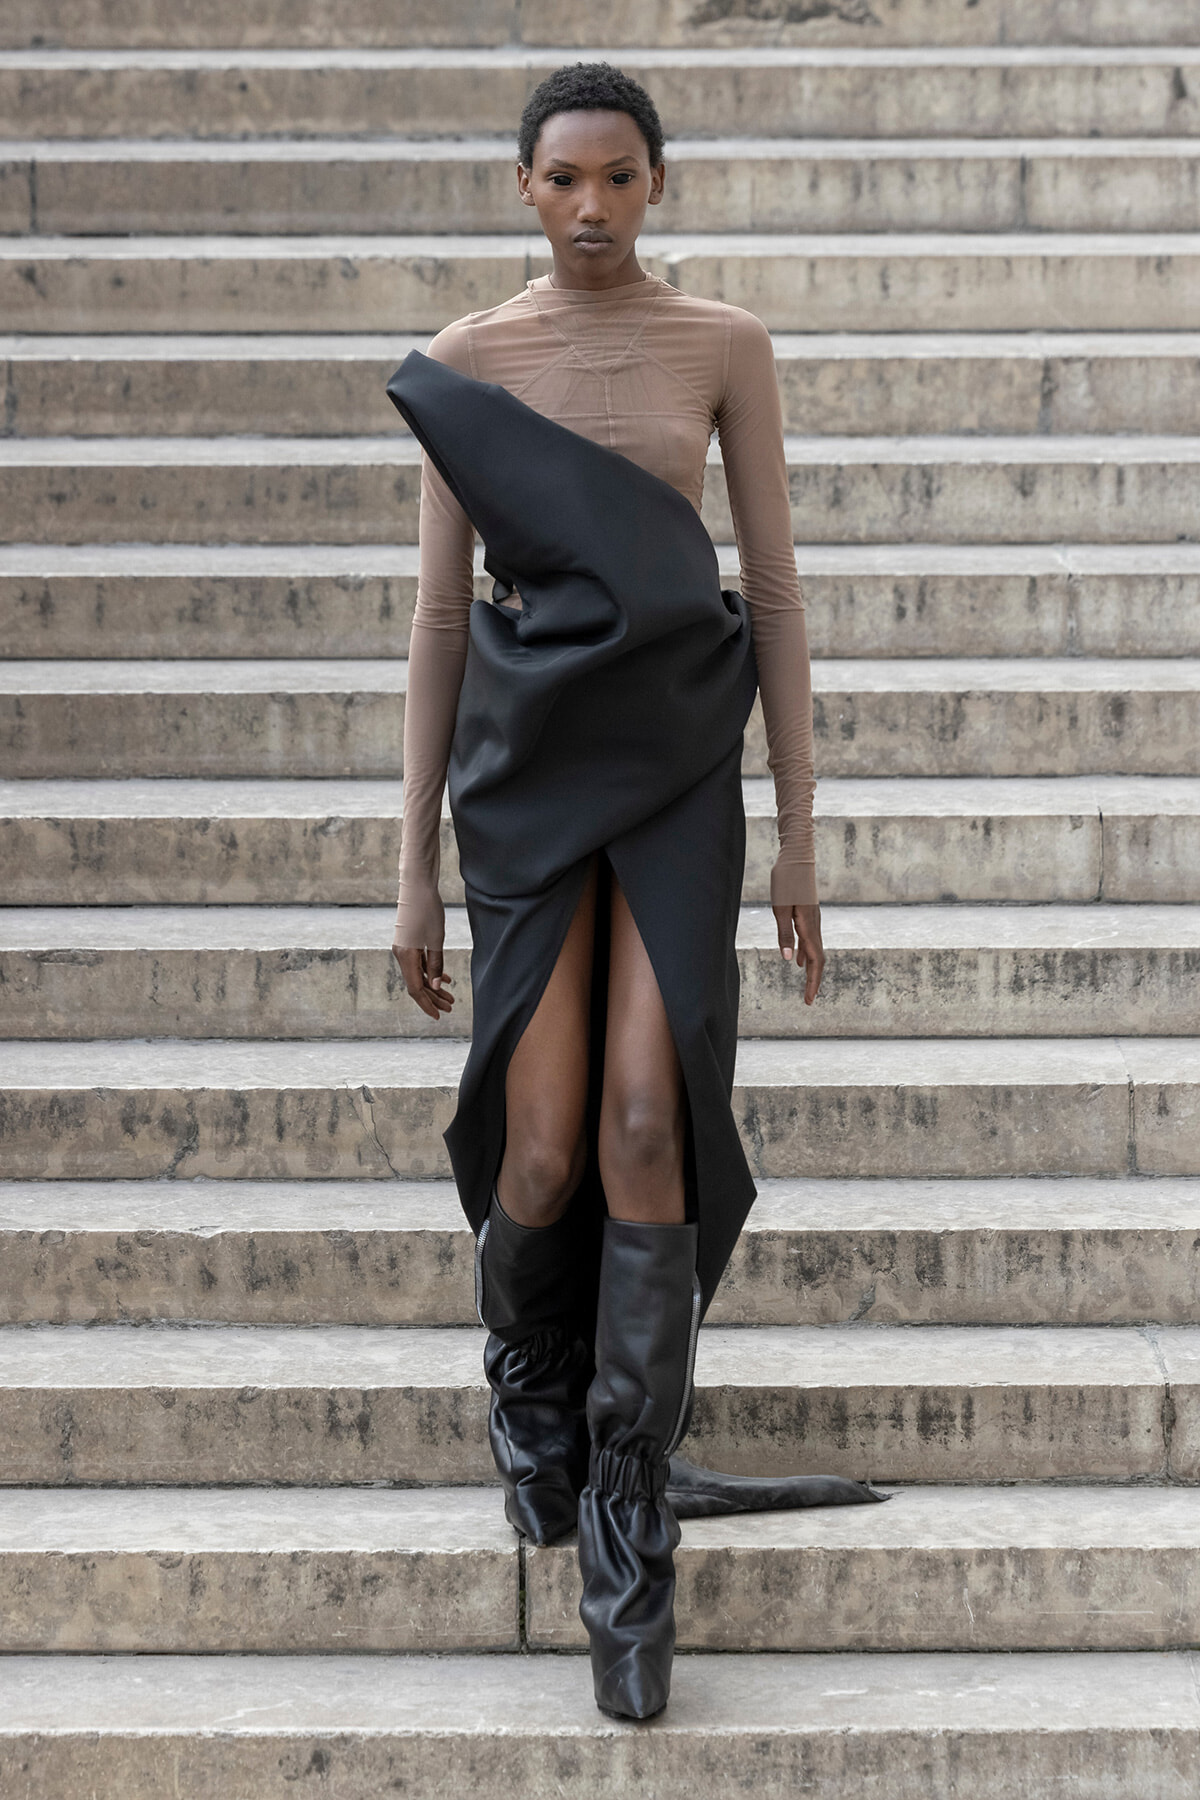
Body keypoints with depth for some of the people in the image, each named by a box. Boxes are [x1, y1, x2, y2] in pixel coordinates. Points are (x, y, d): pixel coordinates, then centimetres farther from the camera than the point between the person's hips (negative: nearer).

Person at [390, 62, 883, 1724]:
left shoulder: (724, 344, 3)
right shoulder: (465, 359, 3)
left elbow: (775, 590, 3)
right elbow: (439, 616, 3)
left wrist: (802, 834, 0)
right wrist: (415, 872, 1)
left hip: (678, 766, 0)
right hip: (528, 761, 0)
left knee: (647, 1127, -14)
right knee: (545, 1150, -6)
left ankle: (628, 1542, -3)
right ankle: (533, 1398, 30)